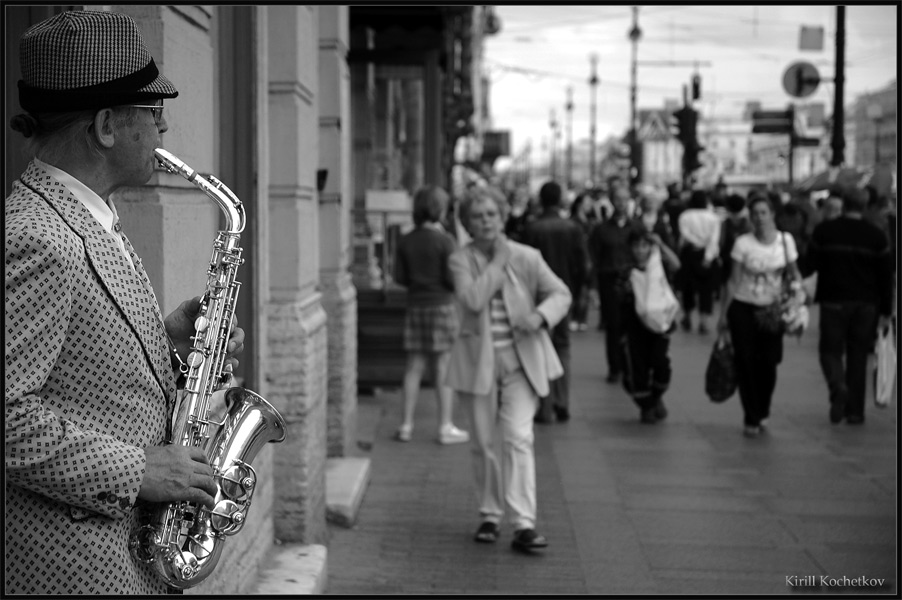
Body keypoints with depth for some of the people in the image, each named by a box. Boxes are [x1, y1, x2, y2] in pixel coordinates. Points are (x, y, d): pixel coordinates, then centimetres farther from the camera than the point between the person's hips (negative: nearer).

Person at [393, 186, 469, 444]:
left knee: (414, 367, 9)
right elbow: (452, 279, -14)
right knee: (444, 367, 1)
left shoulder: (406, 241, 3)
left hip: (416, 305, 5)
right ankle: (445, 427, 3)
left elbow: (399, 276, 4)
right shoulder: (444, 241, -12)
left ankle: (406, 425, 11)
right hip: (442, 304, -5)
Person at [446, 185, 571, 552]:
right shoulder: (461, 260, -1)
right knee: (484, 443, 7)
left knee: (518, 438, -12)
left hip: (521, 360, -1)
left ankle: (524, 525, -13)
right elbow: (472, 299, -18)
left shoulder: (526, 257, 1)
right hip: (479, 361, 1)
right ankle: (490, 516, 24)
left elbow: (560, 293, 3)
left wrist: (540, 316, -16)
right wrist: (498, 262, -14)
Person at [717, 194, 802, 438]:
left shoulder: (786, 240, -3)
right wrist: (723, 314, -3)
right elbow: (733, 281, -4)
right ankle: (752, 419, 8)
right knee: (746, 363, -3)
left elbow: (794, 273, 8)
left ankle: (762, 412, 24)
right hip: (743, 308, -1)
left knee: (768, 363, -1)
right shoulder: (743, 243, -8)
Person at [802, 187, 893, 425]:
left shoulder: (824, 231, -5)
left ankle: (838, 387, -22)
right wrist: (885, 311, 7)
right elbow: (886, 276, 2)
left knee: (831, 349, 8)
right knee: (858, 356, 10)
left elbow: (810, 265, -2)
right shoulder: (876, 235, 0)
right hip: (866, 305, 2)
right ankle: (855, 411, 12)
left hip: (833, 301, -2)